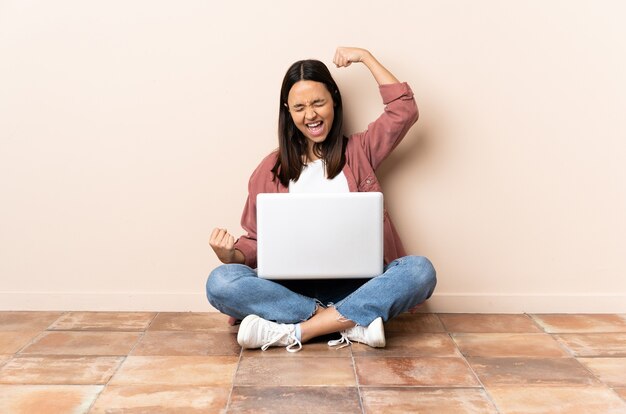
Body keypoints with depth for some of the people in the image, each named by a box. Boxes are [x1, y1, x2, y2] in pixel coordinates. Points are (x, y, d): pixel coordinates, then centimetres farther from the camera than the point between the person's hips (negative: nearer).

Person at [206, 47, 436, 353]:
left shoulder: (358, 152, 13)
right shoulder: (271, 169, 11)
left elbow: (405, 110, 2)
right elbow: (255, 241, 10)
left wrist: (365, 57, 6)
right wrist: (231, 255, -12)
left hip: (355, 285, 0)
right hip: (290, 288, 0)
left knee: (420, 270, -29)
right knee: (220, 283, -28)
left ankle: (291, 331, -30)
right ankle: (353, 324, -28)